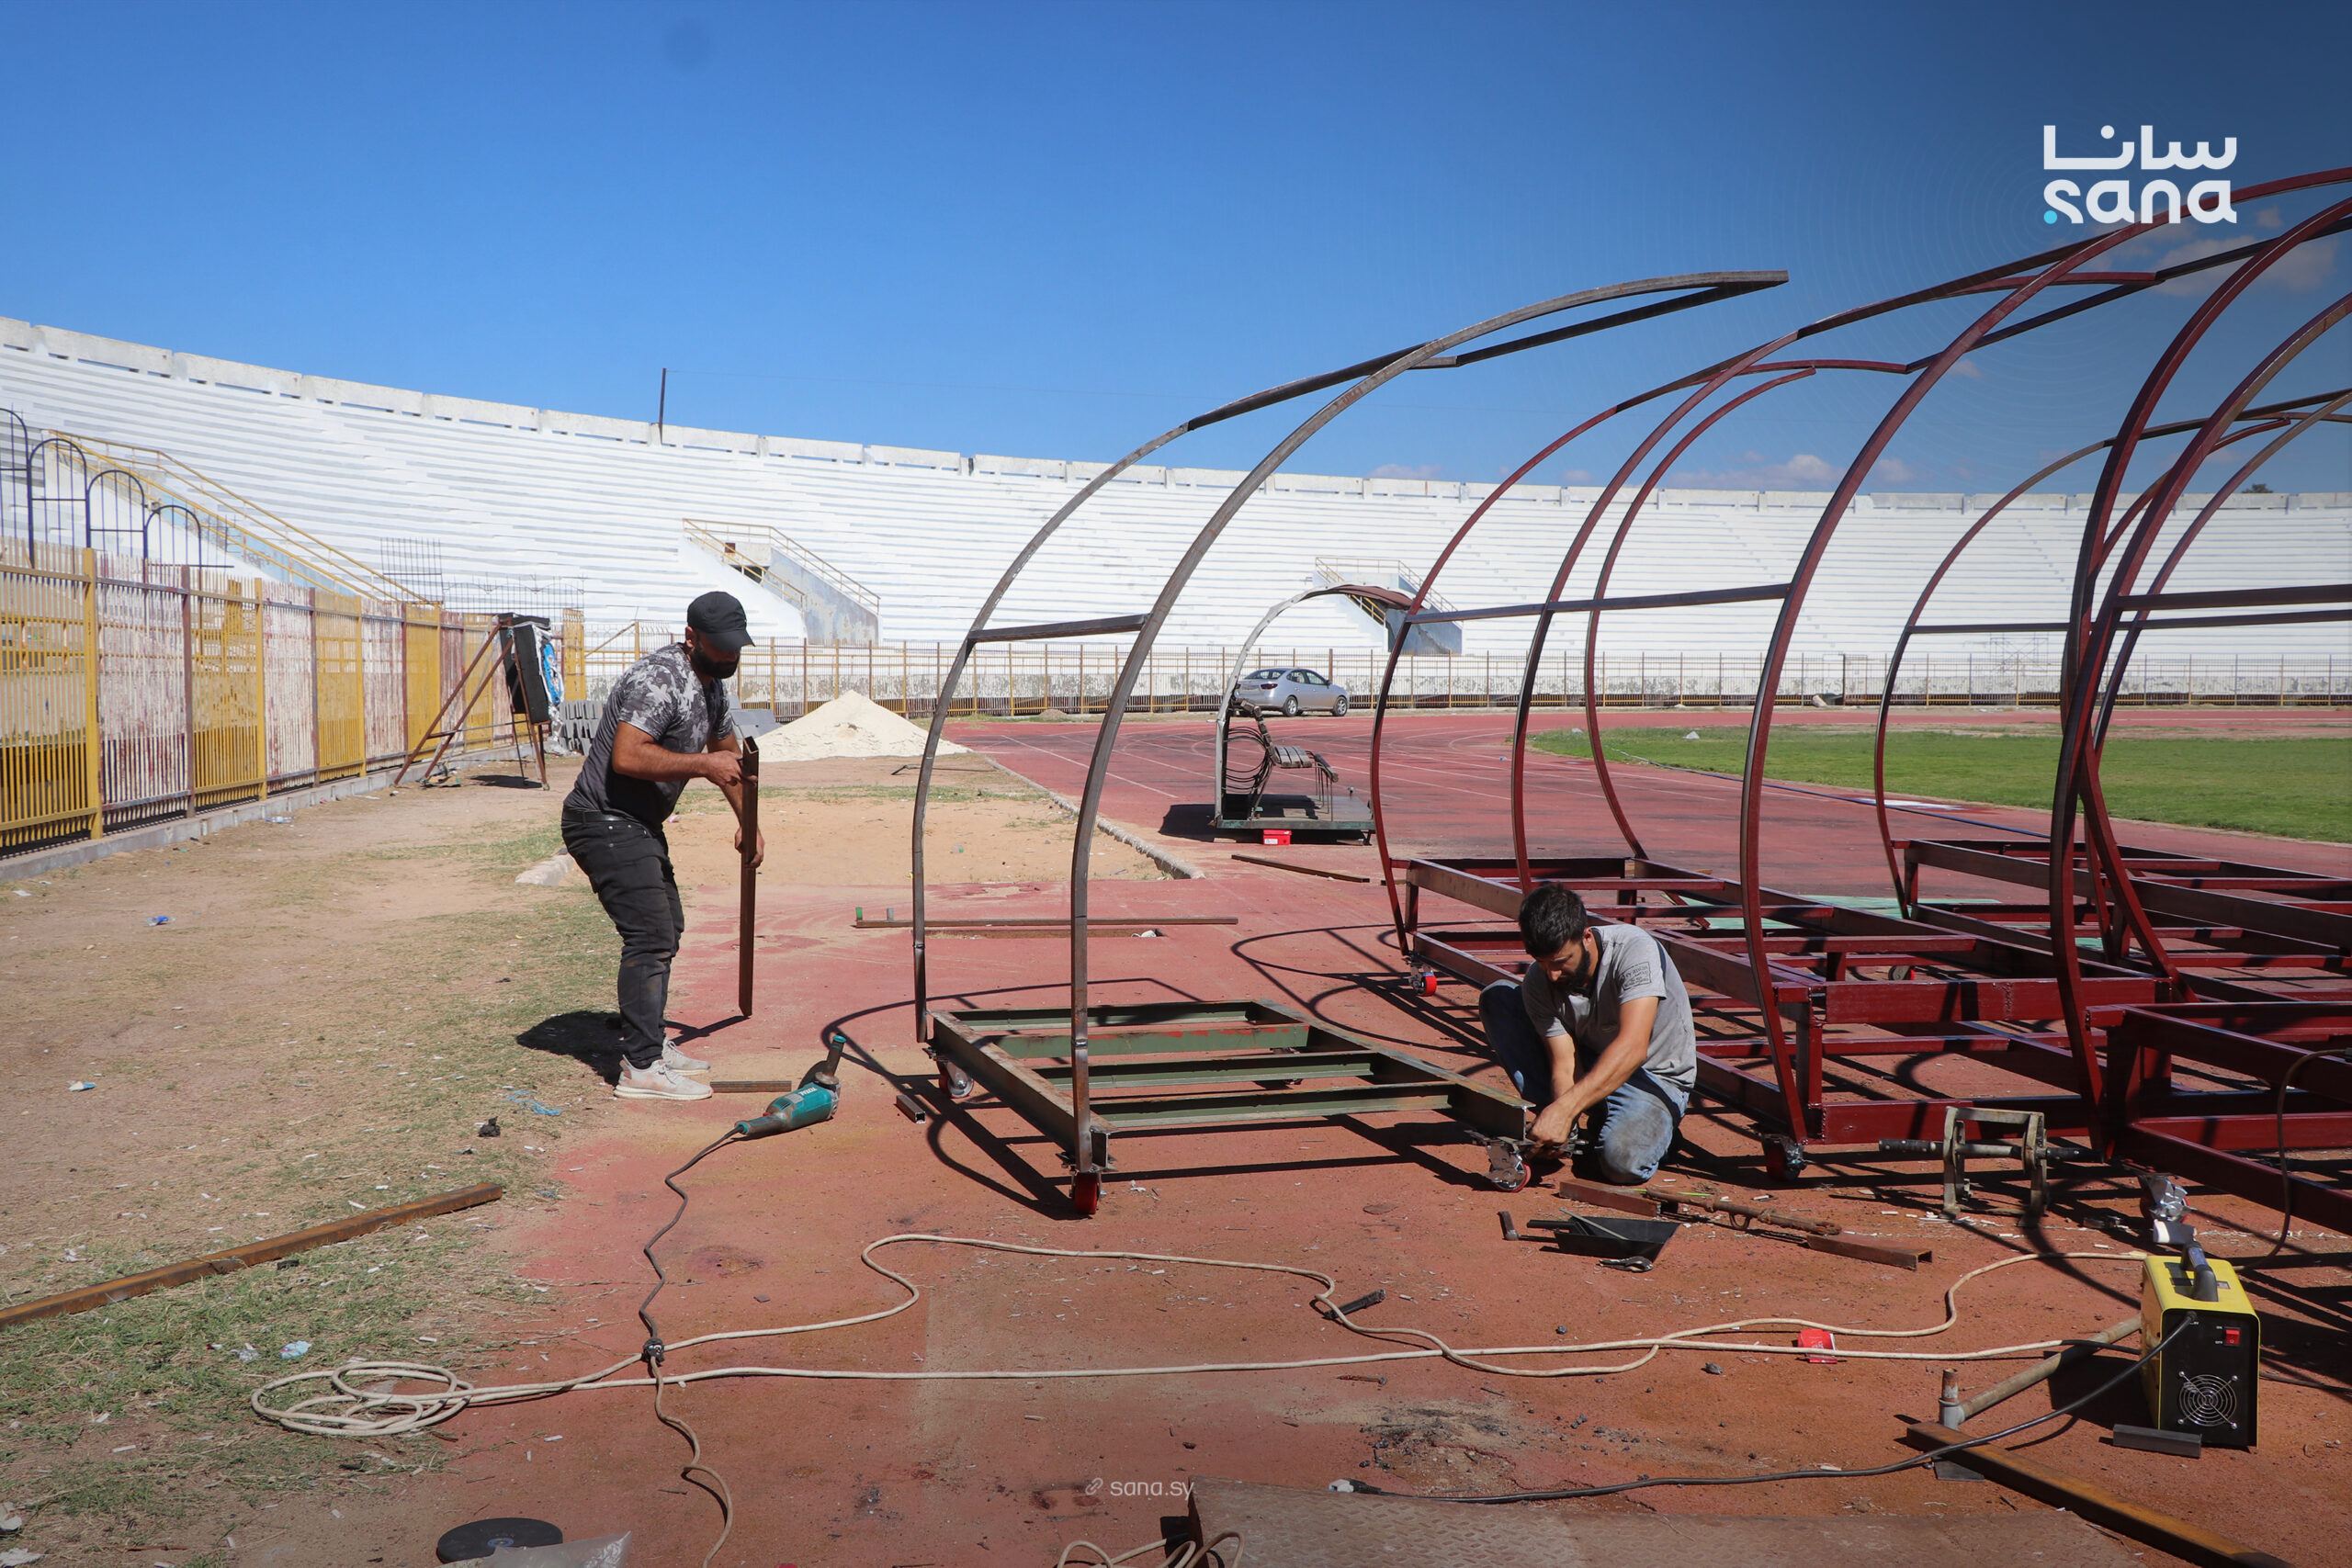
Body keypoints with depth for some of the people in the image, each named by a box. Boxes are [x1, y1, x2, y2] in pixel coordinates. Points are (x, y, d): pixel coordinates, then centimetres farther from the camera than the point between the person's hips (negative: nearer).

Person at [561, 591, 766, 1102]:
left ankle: (652, 1044, 27)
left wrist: (748, 823, 17)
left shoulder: (712, 685, 12)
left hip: (641, 825, 11)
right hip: (607, 823, -11)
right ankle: (641, 1069, -11)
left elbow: (729, 754, 25)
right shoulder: (660, 678, -21)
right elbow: (627, 757, -33)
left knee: (667, 928, 17)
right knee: (651, 935, -14)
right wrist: (703, 764, -27)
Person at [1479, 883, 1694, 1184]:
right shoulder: (1538, 981, -16)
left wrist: (1564, 1109, -50)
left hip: (1653, 1078, -4)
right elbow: (1565, 1067, -18)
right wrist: (1558, 1117, -41)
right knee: (1496, 997, -14)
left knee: (1622, 1160, -36)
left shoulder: (1634, 949, -30)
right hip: (1588, 1064, 5)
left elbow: (1632, 1049, -41)